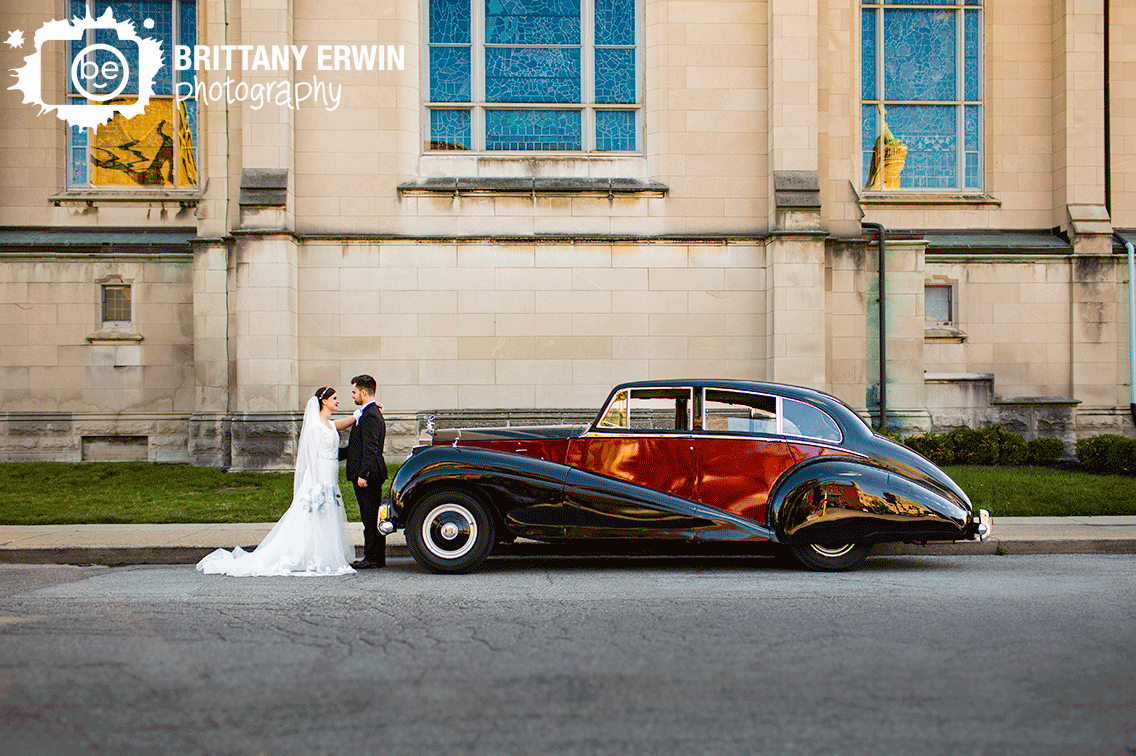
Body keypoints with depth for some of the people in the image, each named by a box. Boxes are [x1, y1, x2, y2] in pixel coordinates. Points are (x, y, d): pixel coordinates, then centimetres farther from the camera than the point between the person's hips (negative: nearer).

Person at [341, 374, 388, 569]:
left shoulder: (370, 415, -15)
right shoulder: (370, 413, 18)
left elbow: (370, 449, -21)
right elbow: (356, 447, 24)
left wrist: (363, 474, -22)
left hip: (368, 475, -10)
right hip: (372, 474, 10)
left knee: (370, 517, -6)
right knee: (372, 516, 12)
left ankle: (372, 559, -3)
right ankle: (378, 557, 17)